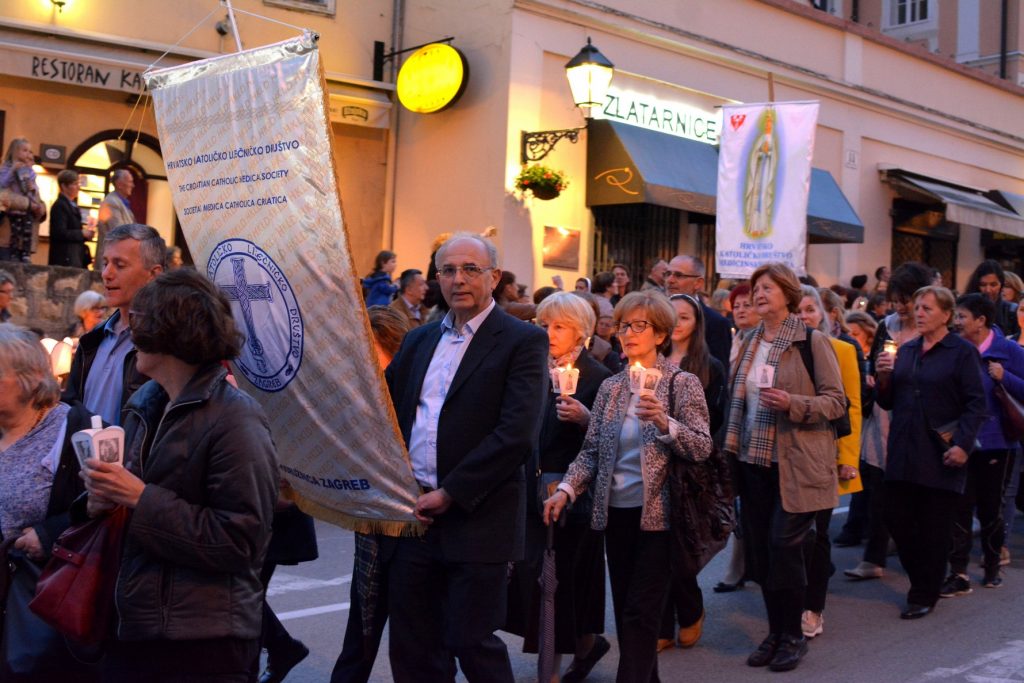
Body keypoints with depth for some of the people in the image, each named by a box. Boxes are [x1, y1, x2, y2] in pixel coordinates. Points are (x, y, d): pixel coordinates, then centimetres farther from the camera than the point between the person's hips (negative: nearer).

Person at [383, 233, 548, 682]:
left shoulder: (523, 341, -6)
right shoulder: (419, 340, 14)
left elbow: (517, 435, -16)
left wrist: (449, 494, -16)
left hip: (476, 521, -6)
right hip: (414, 514, 6)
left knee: (472, 643, 4)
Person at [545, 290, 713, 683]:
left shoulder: (682, 383, -4)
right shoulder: (610, 387, 8)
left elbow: (702, 448, -11)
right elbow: (592, 451, 6)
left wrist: (664, 422, -26)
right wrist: (567, 489, -8)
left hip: (658, 514, -5)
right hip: (616, 514, 5)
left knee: (641, 615, -4)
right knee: (625, 613, 12)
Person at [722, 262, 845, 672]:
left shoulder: (812, 343, -6)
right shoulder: (749, 344, 12)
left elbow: (836, 401, -9)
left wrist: (792, 404, -23)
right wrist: (731, 447, 12)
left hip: (795, 464, -6)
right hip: (754, 461, 6)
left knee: (784, 546, -7)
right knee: (759, 550, 7)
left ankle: (793, 636, 10)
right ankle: (776, 632, 21)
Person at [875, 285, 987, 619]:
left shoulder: (962, 352, -4)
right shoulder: (905, 351, 13)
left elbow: (976, 403, -8)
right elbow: (888, 402, 15)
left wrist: (963, 445, -17)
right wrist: (885, 377, -5)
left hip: (940, 454, -5)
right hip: (904, 451, 5)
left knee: (934, 527, 3)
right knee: (896, 518, 5)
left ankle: (924, 595, 16)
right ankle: (921, 579, 26)